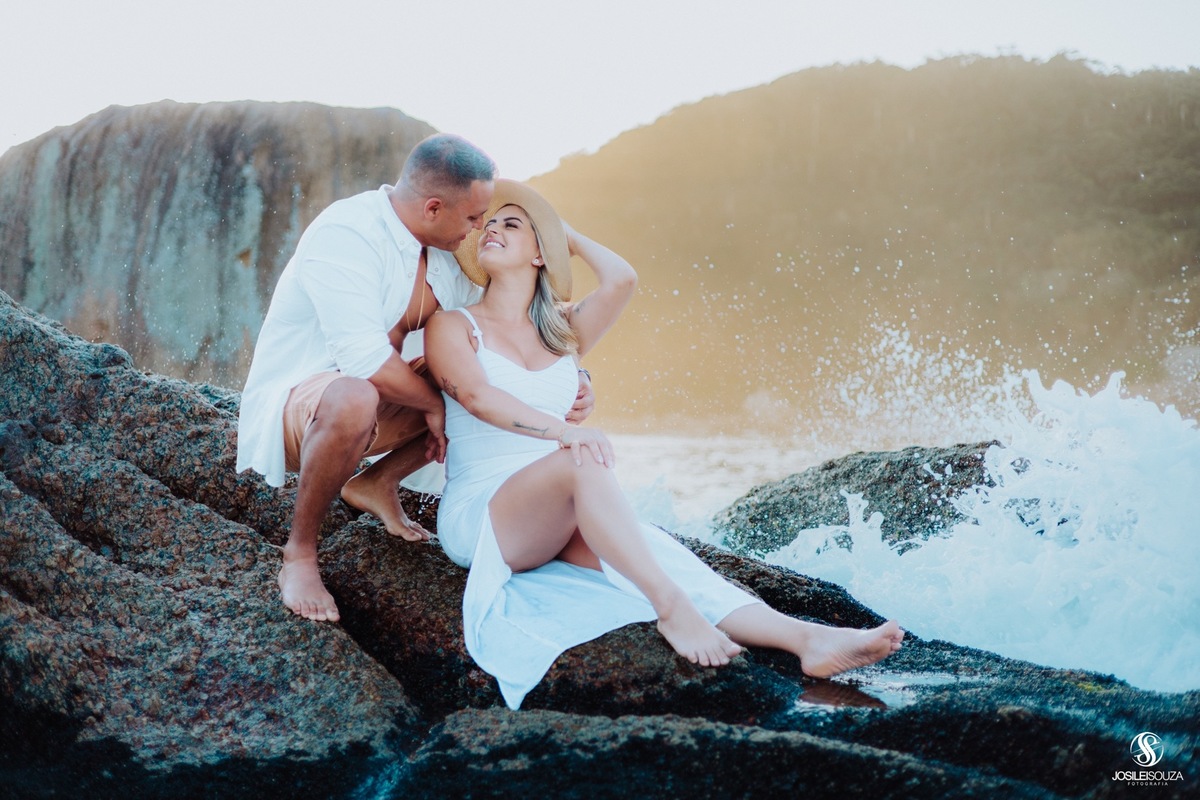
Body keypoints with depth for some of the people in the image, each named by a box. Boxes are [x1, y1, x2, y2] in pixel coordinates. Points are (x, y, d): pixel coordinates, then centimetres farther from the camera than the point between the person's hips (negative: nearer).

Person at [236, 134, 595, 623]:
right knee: (353, 399, -43)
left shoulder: (443, 258, 1)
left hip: (373, 406, 8)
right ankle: (299, 552, -19)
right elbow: (364, 358, -35)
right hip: (289, 409, -8)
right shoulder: (345, 235, -25)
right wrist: (433, 403, -19)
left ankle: (377, 484, 10)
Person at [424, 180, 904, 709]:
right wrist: (564, 432, -30)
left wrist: (567, 234, 16)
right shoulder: (453, 326, 6)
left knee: (652, 548, -24)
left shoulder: (562, 332, 18)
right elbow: (475, 395, -15)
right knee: (583, 462, -34)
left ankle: (808, 639, -40)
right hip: (476, 512, -4)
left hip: (558, 522, 4)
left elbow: (620, 281, -2)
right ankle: (672, 606, -41)